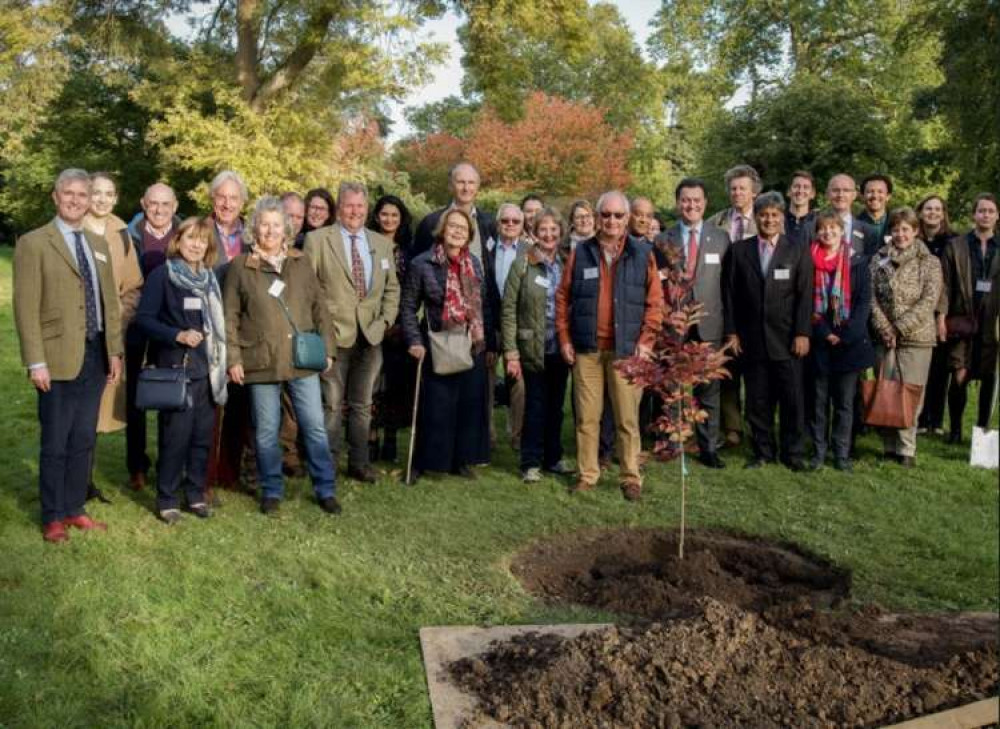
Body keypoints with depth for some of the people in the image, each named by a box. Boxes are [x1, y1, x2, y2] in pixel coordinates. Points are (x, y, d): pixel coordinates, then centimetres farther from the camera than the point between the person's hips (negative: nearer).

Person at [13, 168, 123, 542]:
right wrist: (36, 362, -15)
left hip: (95, 356, 5)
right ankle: (53, 517, 16)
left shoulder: (99, 244, 14)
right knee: (56, 444, 3)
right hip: (59, 358, -5)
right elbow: (25, 307, -9)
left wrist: (115, 351, 9)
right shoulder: (33, 243, -4)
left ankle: (75, 509, 23)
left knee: (83, 440, 12)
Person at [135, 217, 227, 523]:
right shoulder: (162, 276, -3)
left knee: (203, 435, 7)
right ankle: (167, 499, 10)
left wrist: (220, 364, 10)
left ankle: (195, 494, 20)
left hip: (207, 369, 5)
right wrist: (177, 335, -20)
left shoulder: (210, 279, 13)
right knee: (175, 435, -4)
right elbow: (143, 318, -8)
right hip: (175, 367, -5)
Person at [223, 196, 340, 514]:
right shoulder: (241, 267, 2)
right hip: (262, 361, -1)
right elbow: (230, 316, 2)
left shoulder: (301, 262, 9)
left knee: (315, 426, 4)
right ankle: (271, 491, 22)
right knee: (266, 432, 7)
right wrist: (233, 358, -4)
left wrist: (327, 348, 5)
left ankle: (326, 489, 16)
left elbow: (319, 307, 11)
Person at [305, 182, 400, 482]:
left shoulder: (382, 243, 11)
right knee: (332, 405, 0)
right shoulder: (317, 239, -2)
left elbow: (392, 288, 16)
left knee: (362, 405, 13)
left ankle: (359, 463, 23)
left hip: (371, 335, 4)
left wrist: (385, 320, 3)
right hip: (334, 334, -4)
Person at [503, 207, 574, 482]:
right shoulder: (522, 264, -5)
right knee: (535, 405, 2)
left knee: (556, 405, 12)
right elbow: (509, 309, -7)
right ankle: (531, 463, 13)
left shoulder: (566, 265, 6)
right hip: (534, 348, -3)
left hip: (561, 348, 4)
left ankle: (553, 458, 25)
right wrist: (511, 352, -12)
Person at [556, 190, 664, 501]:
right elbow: (563, 297, 8)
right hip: (586, 348, 2)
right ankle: (587, 475, 15)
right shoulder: (581, 253, 7)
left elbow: (655, 301, 3)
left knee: (628, 418, 1)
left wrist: (645, 341, -4)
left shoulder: (643, 254, 4)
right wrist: (564, 339, 3)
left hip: (626, 349, -1)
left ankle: (631, 478, 10)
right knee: (586, 417, 6)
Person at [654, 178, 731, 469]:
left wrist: (728, 324, 0)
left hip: (708, 324, 0)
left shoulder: (721, 238, 6)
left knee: (709, 390, 5)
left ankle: (709, 448, 14)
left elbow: (728, 283, 5)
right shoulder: (664, 240, 6)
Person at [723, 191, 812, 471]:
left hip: (787, 339, -1)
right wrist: (732, 331, 0)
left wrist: (803, 333, -7)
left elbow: (805, 296, 1)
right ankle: (762, 451, 17)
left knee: (792, 399, 2)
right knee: (757, 400, 5)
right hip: (751, 339, 1)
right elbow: (730, 294, 6)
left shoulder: (798, 252, 5)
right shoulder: (738, 250, 7)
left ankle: (792, 453, 14)